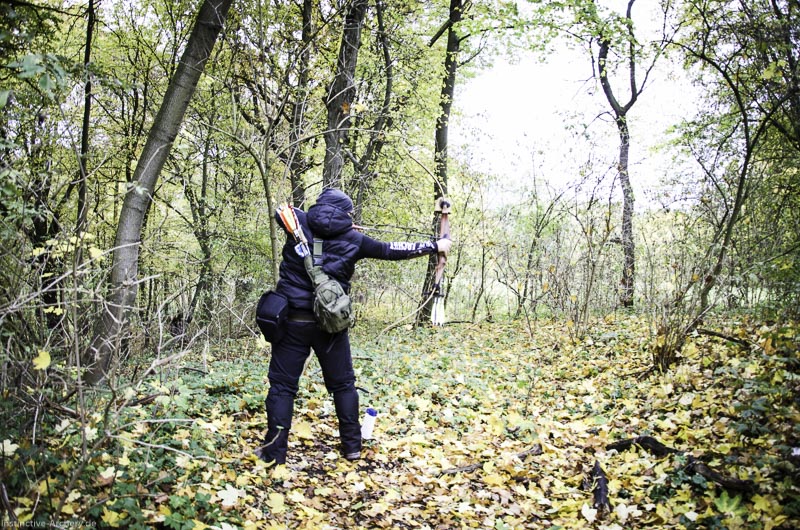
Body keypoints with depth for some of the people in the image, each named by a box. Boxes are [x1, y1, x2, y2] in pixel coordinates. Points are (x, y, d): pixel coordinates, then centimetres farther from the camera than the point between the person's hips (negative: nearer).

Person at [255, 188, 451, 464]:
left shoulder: (298, 221, 0)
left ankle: (274, 451, 9)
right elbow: (392, 250, 7)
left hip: (293, 319, 0)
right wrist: (435, 246, 17)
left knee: (282, 385, 7)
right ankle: (352, 445, 22)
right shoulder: (353, 238, 1)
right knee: (343, 383, 15)